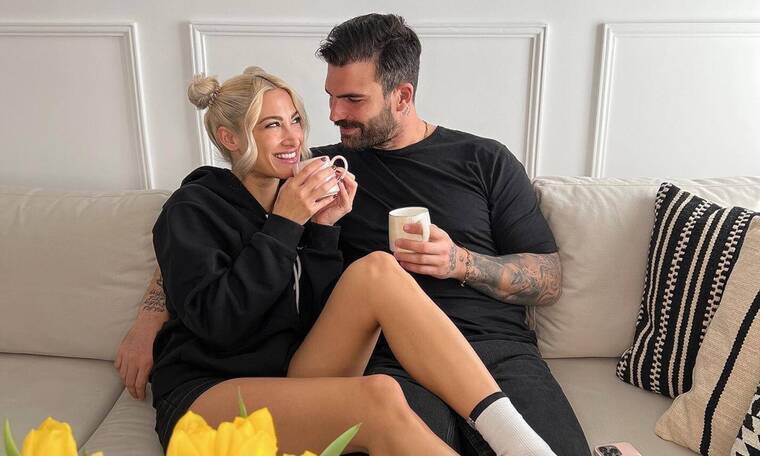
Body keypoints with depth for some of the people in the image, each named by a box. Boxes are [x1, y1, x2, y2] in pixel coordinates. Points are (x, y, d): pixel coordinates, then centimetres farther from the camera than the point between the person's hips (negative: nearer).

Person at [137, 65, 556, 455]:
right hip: (206, 394, -4)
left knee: (376, 270, -23)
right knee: (378, 396, -34)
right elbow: (215, 321, -15)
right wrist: (282, 223, -15)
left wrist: (323, 229, -7)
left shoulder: (298, 199, 11)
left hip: (296, 378, 5)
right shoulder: (190, 209, -1)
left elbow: (323, 316, 5)